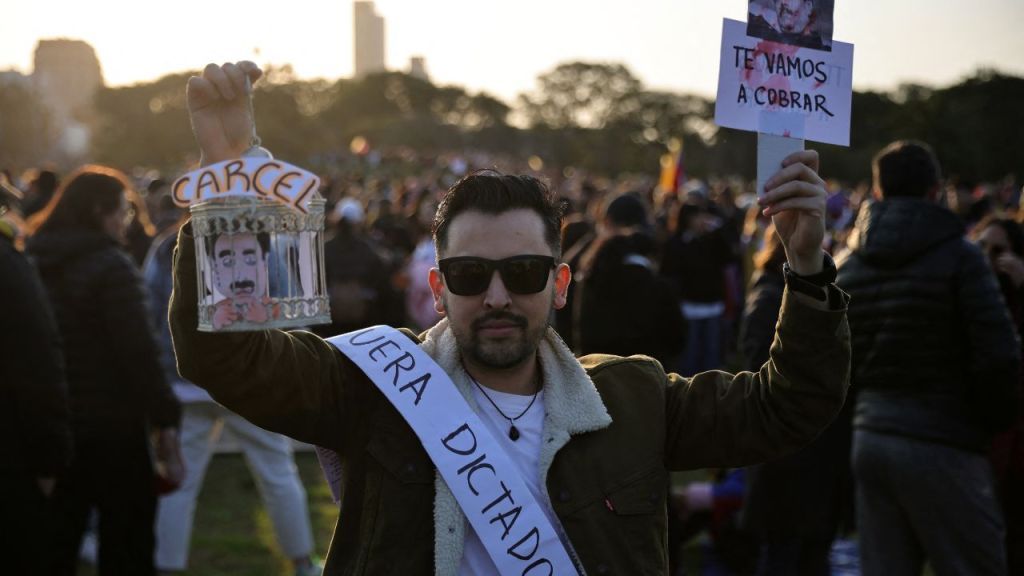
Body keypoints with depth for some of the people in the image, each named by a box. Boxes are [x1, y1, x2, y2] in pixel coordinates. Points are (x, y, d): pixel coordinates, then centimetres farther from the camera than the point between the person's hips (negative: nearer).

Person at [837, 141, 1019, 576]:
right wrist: (995, 422, 2)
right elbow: (999, 355, -14)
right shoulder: (958, 256, -9)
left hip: (870, 439, 6)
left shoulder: (848, 265, 8)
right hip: (940, 444, -6)